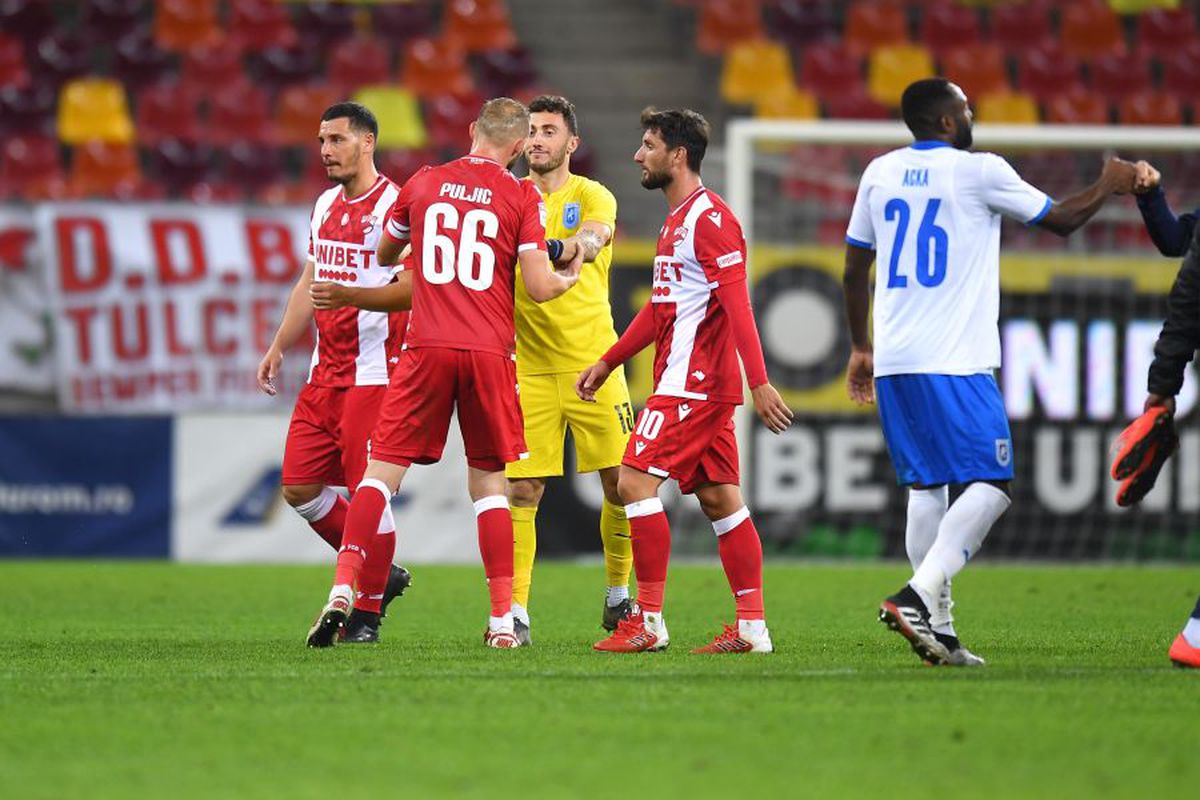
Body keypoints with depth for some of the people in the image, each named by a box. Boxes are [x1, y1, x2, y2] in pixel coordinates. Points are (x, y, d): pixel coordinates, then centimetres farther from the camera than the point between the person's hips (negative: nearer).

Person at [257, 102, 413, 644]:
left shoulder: (393, 206, -10)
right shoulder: (326, 204, 15)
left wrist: (349, 294, -29)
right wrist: (278, 348, 23)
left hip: (372, 374, -8)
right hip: (325, 374, 8)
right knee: (298, 487, 6)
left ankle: (367, 614, 5)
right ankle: (382, 574, 22)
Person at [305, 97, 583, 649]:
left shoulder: (424, 183, 8)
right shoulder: (522, 197, 1)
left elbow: (384, 255, 24)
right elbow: (538, 287, -4)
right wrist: (568, 279, 17)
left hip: (426, 348, 0)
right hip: (490, 353, 0)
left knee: (382, 472, 1)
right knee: (489, 482, 9)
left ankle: (343, 592, -15)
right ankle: (502, 619, 5)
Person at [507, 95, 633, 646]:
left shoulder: (592, 197, 0)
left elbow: (594, 237, -22)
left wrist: (576, 244, -46)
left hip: (593, 364, -1)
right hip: (530, 368, 1)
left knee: (621, 483, -1)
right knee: (521, 491, -6)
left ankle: (619, 597, 19)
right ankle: (515, 611, -2)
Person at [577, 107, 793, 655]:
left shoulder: (708, 217, -13)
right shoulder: (676, 220, 18)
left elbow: (737, 305, -20)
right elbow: (660, 308, 27)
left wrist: (758, 383, -25)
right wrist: (607, 362, 29)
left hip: (693, 382, -10)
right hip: (698, 383, 10)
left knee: (636, 482, -11)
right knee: (719, 499, 7)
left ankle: (648, 621, -10)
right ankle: (752, 627, 7)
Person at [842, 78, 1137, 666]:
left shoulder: (880, 173, 12)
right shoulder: (979, 171, -4)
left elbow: (854, 270, 18)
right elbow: (1061, 220, 7)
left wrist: (861, 347, 29)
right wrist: (1110, 184, 25)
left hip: (892, 361, 6)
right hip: (954, 363, -6)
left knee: (925, 487, 11)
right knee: (991, 486, -4)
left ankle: (938, 627, 6)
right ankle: (917, 595, -21)